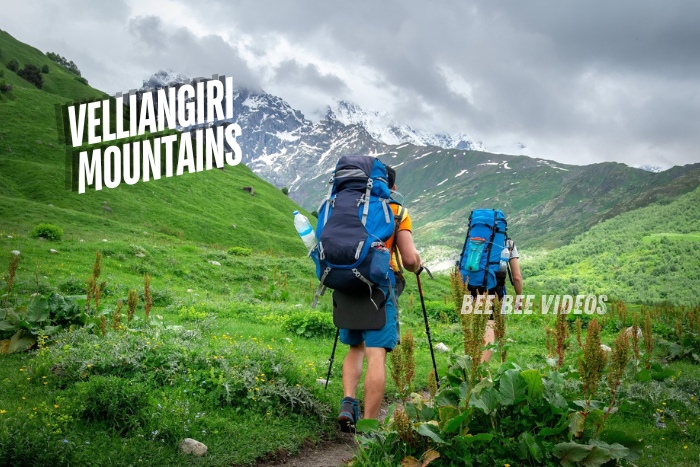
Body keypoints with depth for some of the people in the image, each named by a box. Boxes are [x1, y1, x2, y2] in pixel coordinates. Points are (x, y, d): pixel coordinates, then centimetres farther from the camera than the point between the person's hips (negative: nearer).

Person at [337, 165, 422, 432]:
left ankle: (348, 404, 4)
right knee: (376, 356, -5)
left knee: (355, 348, 20)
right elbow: (410, 259, -3)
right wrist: (418, 266, 20)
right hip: (379, 286, -4)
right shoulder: (398, 212, 5)